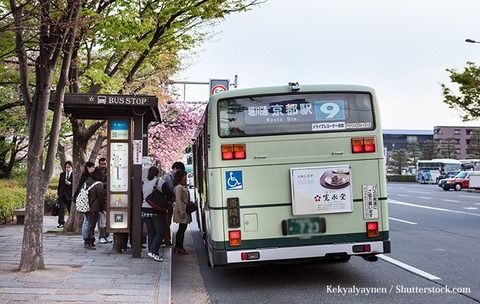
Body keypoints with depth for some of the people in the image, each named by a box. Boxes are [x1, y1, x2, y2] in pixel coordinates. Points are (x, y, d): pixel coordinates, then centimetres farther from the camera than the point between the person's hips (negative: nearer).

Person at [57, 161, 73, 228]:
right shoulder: (62, 174, 13)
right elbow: (59, 184, 15)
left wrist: (70, 184, -22)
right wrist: (58, 193, 11)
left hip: (70, 194, -3)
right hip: (62, 194, 3)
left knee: (70, 209, 5)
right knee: (61, 208, -5)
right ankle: (61, 223, -2)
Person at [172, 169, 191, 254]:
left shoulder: (183, 187, 17)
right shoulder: (179, 187, -14)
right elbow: (178, 200, -19)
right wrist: (181, 212, -21)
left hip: (184, 209, 10)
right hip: (182, 209, -10)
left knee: (182, 229, 13)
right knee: (182, 228, -5)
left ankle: (177, 247, 19)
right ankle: (179, 247, 1)